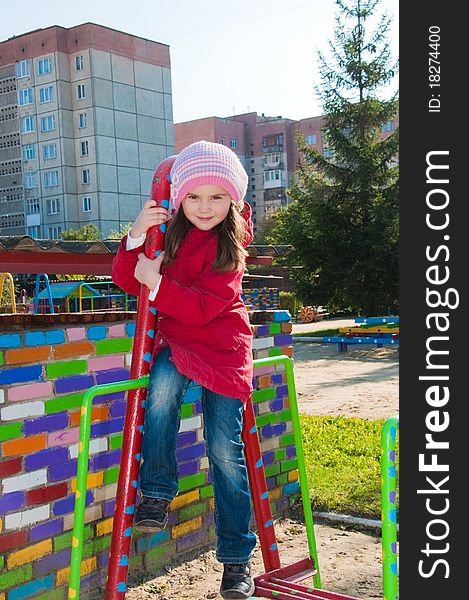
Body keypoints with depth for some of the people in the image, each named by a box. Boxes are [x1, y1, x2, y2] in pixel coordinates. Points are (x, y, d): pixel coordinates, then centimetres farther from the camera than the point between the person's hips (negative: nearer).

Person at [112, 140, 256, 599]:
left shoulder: (230, 242, -8)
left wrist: (158, 283, -27)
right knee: (163, 384, -33)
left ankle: (237, 557, 12)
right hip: (175, 340, 2)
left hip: (222, 346, -2)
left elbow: (205, 307, -19)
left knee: (225, 451, -3)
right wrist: (137, 235, -18)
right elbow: (127, 281, -3)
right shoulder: (167, 231, 0)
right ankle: (156, 494, -13)